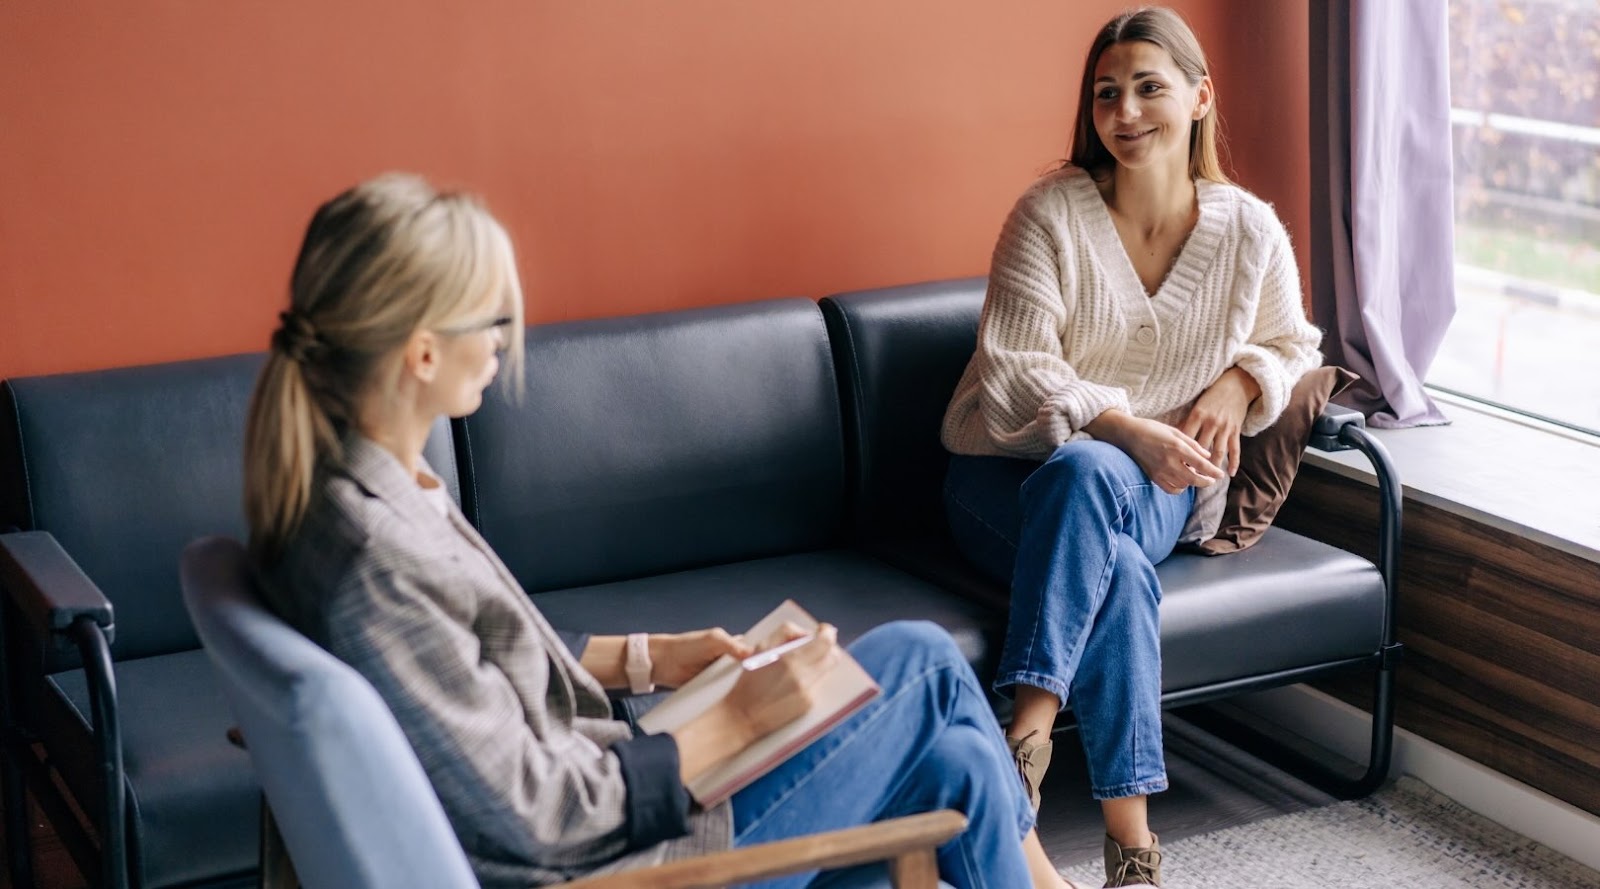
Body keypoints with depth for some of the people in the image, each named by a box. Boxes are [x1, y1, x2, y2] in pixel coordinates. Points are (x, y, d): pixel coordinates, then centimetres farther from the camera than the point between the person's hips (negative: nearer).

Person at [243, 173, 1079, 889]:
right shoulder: (372, 560, -30)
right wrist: (739, 718, -15)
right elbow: (534, 817, -24)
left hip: (591, 789, 8)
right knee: (926, 669, 4)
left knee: (957, 762, 5)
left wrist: (646, 657, 7)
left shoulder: (348, 487, -1)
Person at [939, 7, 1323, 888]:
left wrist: (1240, 381, -6)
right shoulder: (1050, 212, -8)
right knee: (1117, 568, -35)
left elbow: (1293, 343, 18)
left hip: (1156, 488, 2)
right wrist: (1129, 428, -26)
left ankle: (1027, 729, -40)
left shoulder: (1250, 230, 2)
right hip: (1011, 473, -2)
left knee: (1084, 474, -36)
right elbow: (1015, 368, -13)